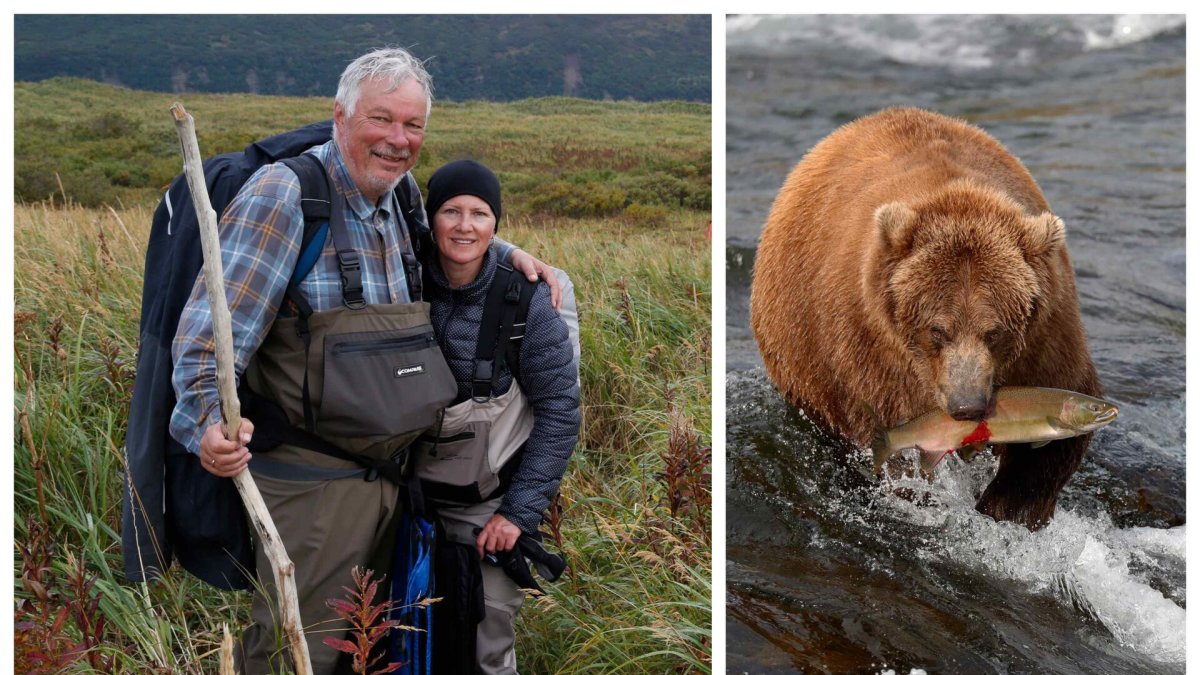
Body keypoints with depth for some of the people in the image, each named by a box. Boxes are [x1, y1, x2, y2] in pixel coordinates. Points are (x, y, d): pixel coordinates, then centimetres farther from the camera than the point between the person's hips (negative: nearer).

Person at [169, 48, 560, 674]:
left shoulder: (395, 204, 7)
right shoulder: (284, 194, -17)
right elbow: (212, 328, -22)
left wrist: (506, 252, 13)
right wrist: (209, 418, -38)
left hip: (386, 473, 8)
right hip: (309, 478, -8)